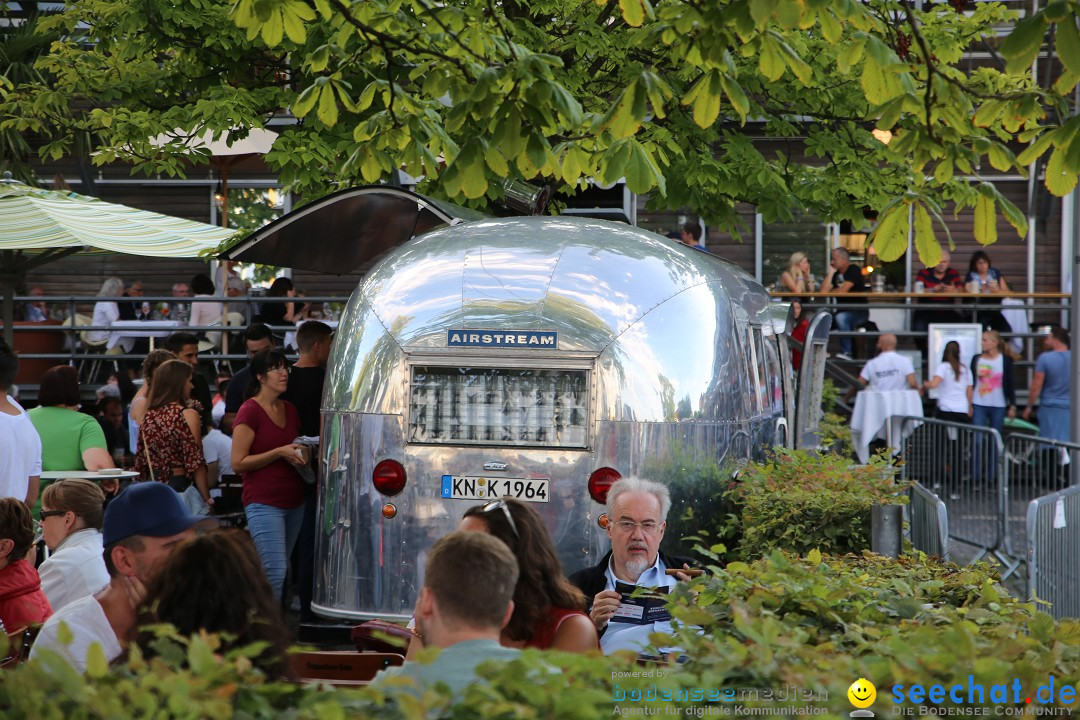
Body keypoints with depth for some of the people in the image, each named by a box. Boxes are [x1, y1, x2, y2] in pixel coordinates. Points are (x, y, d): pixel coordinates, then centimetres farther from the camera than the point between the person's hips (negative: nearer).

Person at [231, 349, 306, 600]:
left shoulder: (290, 410, 14)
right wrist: (280, 452, -17)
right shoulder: (250, 411, -8)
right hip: (263, 502, -7)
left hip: (293, 501, 7)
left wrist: (301, 454, 5)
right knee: (275, 572, -15)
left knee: (279, 569, 8)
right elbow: (238, 463, -12)